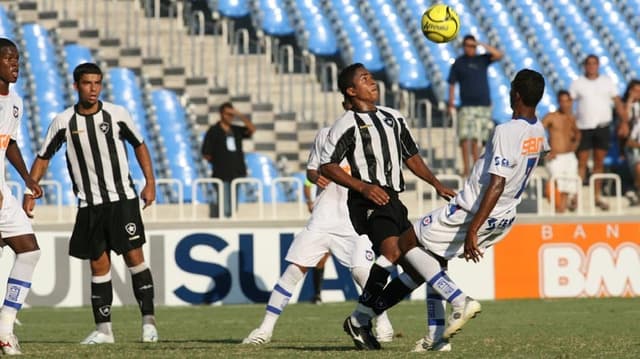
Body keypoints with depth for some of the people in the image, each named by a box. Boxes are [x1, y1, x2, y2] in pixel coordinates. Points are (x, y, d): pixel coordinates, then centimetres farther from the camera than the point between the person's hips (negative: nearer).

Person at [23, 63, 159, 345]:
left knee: (134, 256, -8)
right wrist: (30, 193, 0)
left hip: (123, 199, -1)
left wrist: (150, 182, 3)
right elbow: (42, 159, 8)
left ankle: (148, 320, -2)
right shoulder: (63, 122, -1)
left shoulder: (117, 114, -2)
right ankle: (103, 329, 8)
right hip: (89, 205, 1)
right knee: (99, 264, 3)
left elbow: (139, 146, 11)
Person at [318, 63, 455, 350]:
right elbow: (326, 166, -6)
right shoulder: (347, 125, -3)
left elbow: (411, 156, 28)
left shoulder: (393, 118, 19)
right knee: (392, 249, -30)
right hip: (369, 200, -8)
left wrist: (436, 184, 18)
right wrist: (363, 187, -16)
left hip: (393, 201, 8)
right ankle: (359, 319, -24)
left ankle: (368, 318, 9)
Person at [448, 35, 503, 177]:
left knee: (477, 138, 2)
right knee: (465, 137, -10)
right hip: (467, 106, -2)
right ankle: (465, 168, -6)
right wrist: (451, 103, -5)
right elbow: (452, 84, 4)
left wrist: (483, 45, -10)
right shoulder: (458, 63, 5)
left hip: (484, 105, 2)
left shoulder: (482, 60, 10)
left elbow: (498, 55, -4)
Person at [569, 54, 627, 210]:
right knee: (582, 163, -5)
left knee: (599, 163, 6)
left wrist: (625, 122, -3)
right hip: (584, 127, -2)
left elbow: (618, 102, 6)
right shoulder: (578, 83, 2)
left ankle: (597, 197, 13)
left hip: (602, 127, 2)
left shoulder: (607, 82, 7)